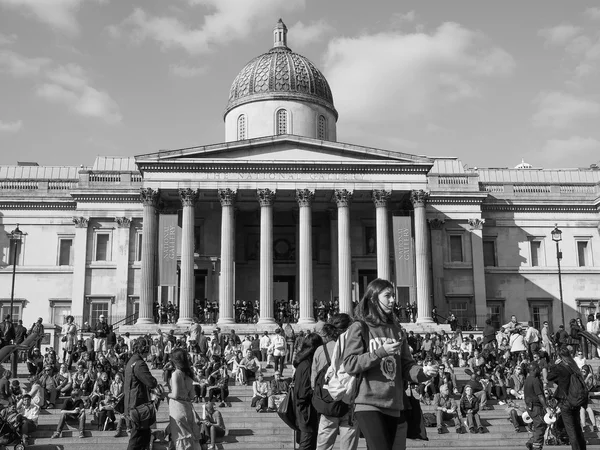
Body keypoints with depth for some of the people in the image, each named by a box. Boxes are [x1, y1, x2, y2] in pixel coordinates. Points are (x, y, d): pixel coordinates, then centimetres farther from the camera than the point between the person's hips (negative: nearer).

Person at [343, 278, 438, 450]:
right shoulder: (359, 327, -2)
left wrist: (423, 372, -10)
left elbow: (406, 366, 10)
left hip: (395, 405, 6)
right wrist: (380, 352, -17)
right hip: (368, 404, -6)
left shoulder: (397, 329, 14)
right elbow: (350, 364, -10)